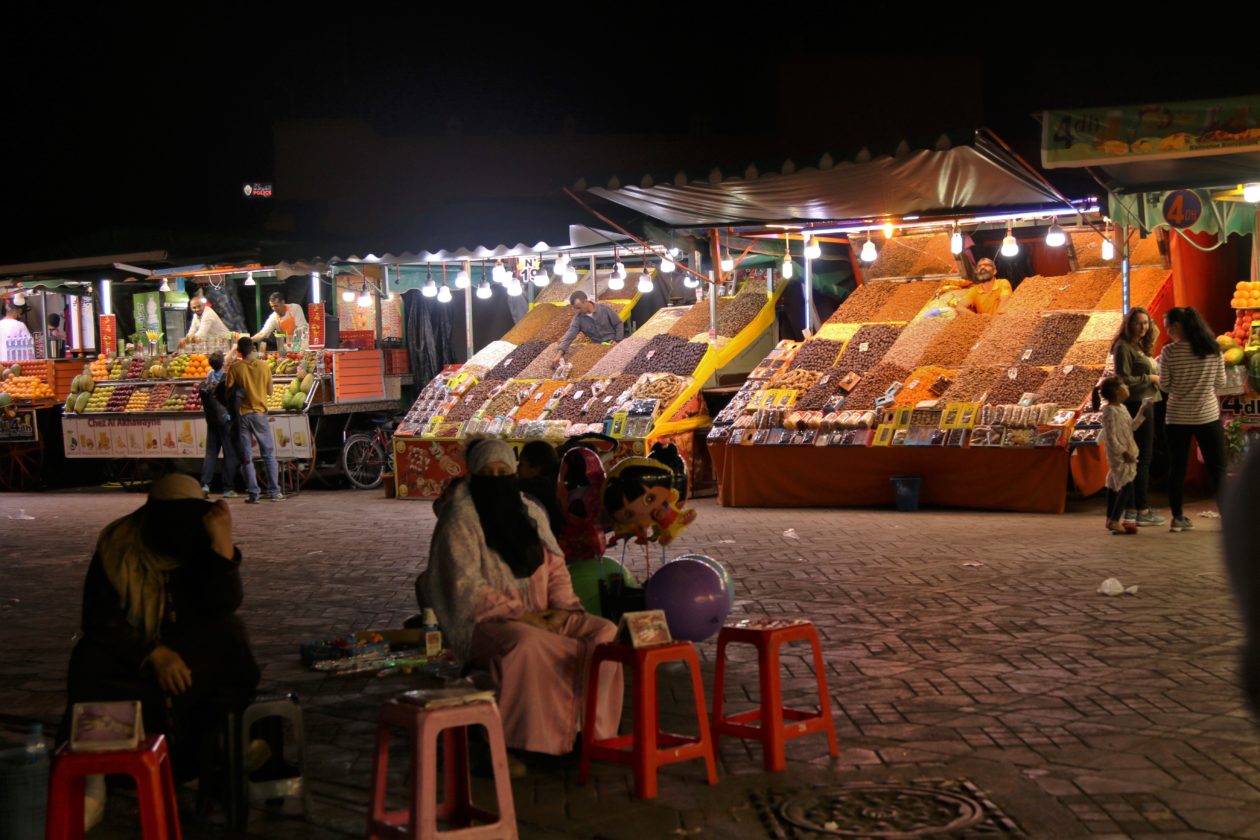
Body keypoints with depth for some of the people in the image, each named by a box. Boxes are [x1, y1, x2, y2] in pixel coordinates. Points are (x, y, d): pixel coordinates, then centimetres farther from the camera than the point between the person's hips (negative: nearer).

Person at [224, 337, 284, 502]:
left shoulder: (235, 368, -8)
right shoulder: (264, 366, -3)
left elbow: (228, 390, -4)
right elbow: (269, 390, 4)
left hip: (242, 414, -1)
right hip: (260, 413, 1)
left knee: (246, 457, 5)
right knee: (269, 454, 9)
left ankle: (253, 493, 3)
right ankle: (274, 492, 7)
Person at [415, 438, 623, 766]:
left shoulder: (531, 514, 13)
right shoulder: (460, 519, -5)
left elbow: (555, 567, 15)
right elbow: (467, 588, -13)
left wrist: (563, 607, -6)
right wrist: (518, 615, -19)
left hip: (540, 617, 6)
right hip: (484, 621, -6)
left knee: (604, 632, -14)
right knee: (526, 645, -38)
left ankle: (592, 728, -9)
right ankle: (503, 745, -27)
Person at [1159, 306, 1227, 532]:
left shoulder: (1169, 352, -10)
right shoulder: (1213, 349, -2)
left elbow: (1165, 386, -4)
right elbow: (1220, 382, 4)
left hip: (1177, 418, -1)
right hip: (1208, 416, 1)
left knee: (1177, 469, 9)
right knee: (1217, 469, 7)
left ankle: (1178, 518, 12)